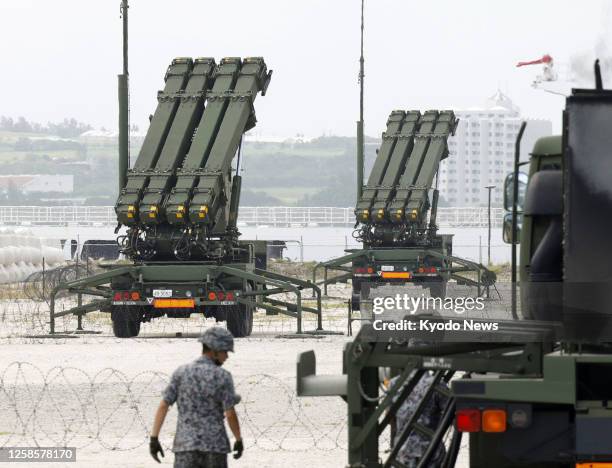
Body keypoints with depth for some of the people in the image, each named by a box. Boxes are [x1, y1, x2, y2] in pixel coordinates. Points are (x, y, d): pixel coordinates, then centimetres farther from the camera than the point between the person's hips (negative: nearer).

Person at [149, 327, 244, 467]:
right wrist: (239, 441, 7)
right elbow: (231, 414, -9)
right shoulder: (223, 377, -8)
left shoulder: (181, 373, 1)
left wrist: (154, 439, 1)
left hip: (186, 445, 2)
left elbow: (163, 406, -3)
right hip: (214, 446, -2)